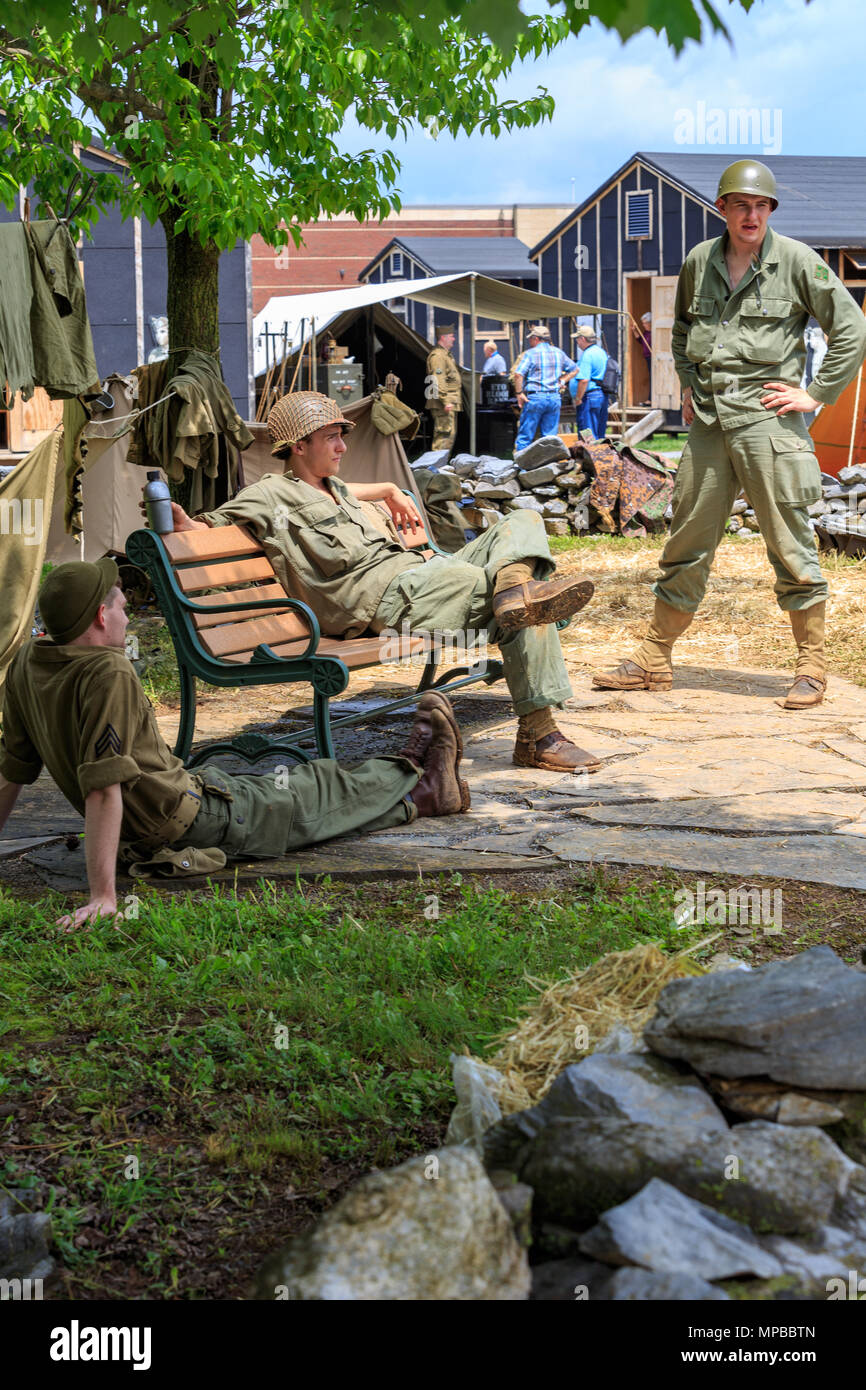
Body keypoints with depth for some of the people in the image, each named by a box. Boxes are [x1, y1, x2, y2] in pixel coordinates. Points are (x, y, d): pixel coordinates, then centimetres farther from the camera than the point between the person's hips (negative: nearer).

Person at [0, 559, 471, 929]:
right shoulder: (107, 674, -29)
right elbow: (103, 786, -36)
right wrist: (103, 896, -38)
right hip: (193, 821, -9)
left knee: (279, 786, 26)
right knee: (320, 792, 16)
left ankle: (419, 796, 44)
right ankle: (409, 771, 43)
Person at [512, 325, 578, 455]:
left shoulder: (530, 353, -4)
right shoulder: (559, 353, 12)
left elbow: (518, 374, -16)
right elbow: (574, 369, 22)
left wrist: (519, 393, -9)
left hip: (535, 397, -4)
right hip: (554, 398, 5)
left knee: (524, 437, 0)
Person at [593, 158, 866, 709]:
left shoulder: (796, 260, -3)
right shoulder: (699, 262, 10)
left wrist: (817, 394, -5)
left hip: (767, 417, -4)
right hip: (709, 420, 4)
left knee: (790, 545, -1)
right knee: (687, 543, 9)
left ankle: (813, 667, 8)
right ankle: (655, 660, 17)